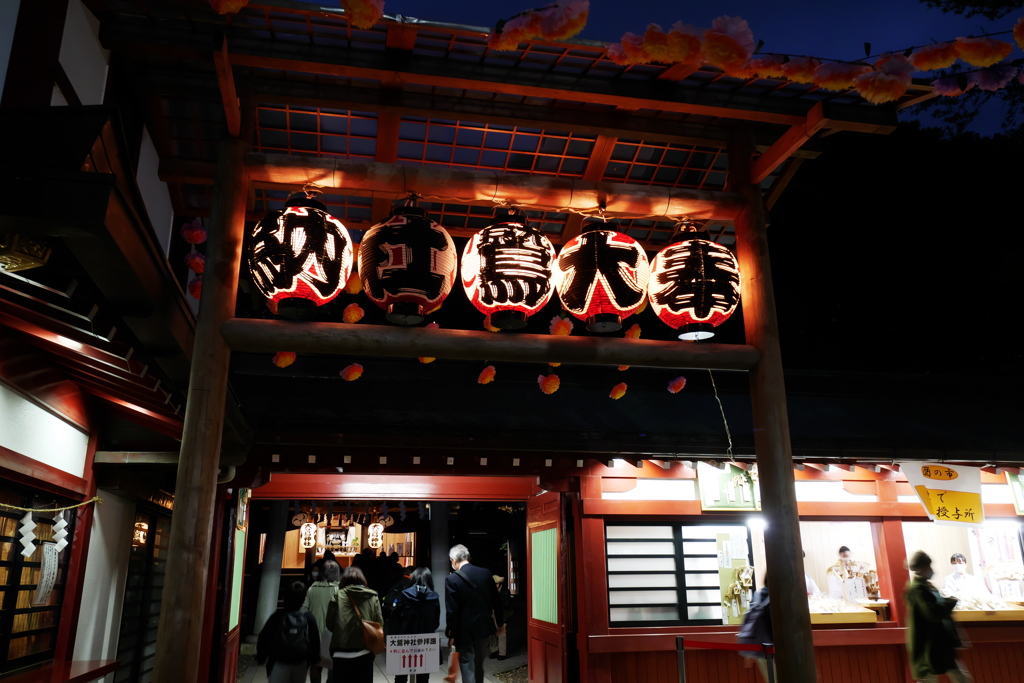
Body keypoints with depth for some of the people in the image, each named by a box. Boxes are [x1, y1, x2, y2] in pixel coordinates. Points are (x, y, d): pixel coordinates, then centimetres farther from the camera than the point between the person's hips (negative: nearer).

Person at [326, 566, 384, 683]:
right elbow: (379, 623, -2)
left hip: (342, 651, -1)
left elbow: (330, 623, -3)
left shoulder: (338, 595, -3)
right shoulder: (373, 597, 1)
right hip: (365, 651, 1)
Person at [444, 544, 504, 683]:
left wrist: (451, 635, -4)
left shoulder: (452, 579, -15)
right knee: (478, 666, 22)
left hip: (465, 631, -5)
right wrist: (500, 623, 17)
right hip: (485, 627, 5)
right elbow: (496, 601, 5)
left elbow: (452, 610, -14)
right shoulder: (485, 573, -2)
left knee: (468, 669, 5)